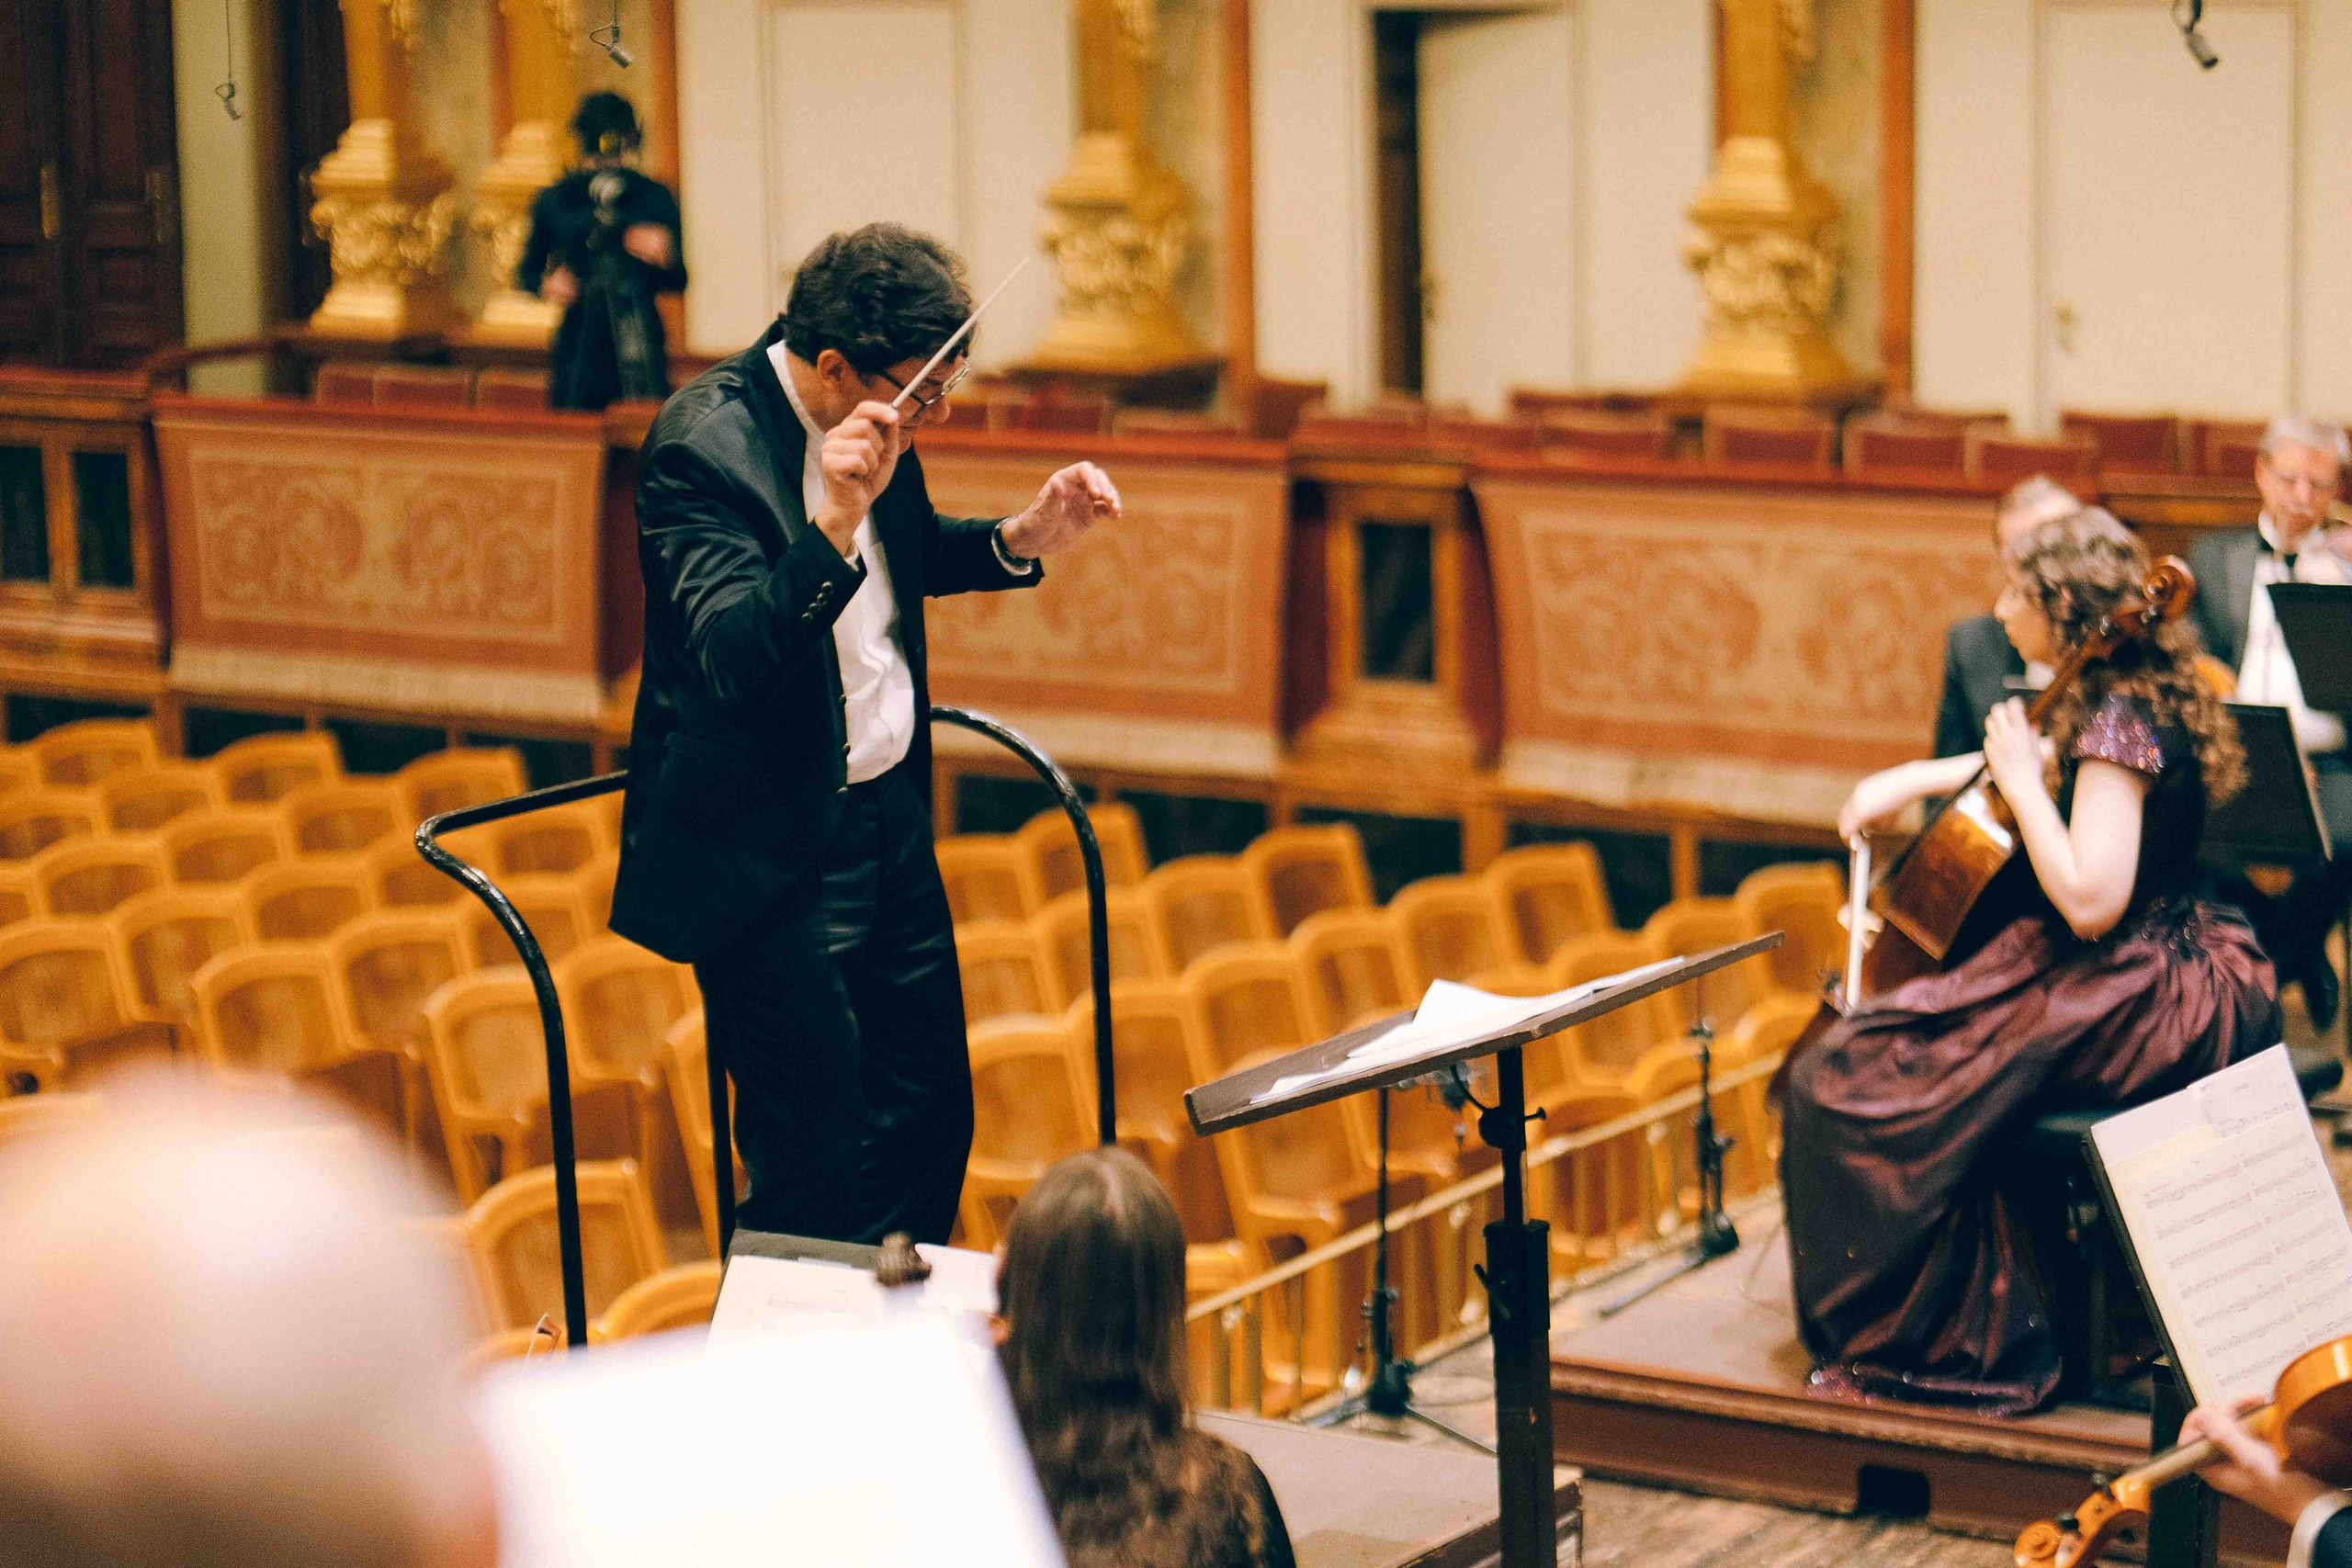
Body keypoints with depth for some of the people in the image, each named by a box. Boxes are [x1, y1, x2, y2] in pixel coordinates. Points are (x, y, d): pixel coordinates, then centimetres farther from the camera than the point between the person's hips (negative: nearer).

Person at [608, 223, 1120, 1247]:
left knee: (932, 1119, 16)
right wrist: (835, 523, -42)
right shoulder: (703, 443, -23)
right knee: (818, 1171, -4)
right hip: (772, 849, -8)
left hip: (889, 812, 8)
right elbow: (730, 657, -33)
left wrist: (1021, 540, 4)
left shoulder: (874, 411, 1)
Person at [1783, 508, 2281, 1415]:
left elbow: (2091, 902, -29)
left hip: (2120, 1002, -11)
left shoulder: (2119, 720, -21)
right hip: (2170, 977, 11)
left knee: (1835, 1083, -8)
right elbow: (2034, 762, 29)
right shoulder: (2141, 697, 9)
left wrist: (2020, 778, -19)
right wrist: (1912, 781, 16)